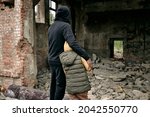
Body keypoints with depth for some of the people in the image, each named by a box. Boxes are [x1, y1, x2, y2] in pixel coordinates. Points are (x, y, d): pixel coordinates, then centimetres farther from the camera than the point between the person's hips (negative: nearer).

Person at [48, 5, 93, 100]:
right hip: (60, 60, -8)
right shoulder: (65, 26, -15)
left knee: (54, 83, 18)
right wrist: (87, 57, -31)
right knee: (61, 84, 1)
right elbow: (73, 43, -29)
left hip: (51, 60, 8)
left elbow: (54, 44, 11)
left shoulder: (51, 27, 12)